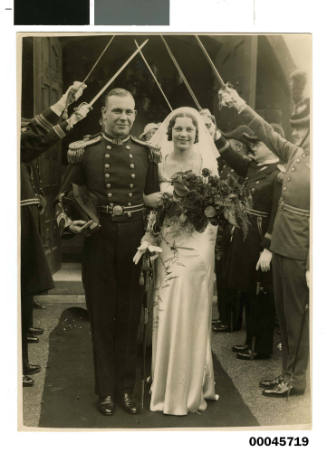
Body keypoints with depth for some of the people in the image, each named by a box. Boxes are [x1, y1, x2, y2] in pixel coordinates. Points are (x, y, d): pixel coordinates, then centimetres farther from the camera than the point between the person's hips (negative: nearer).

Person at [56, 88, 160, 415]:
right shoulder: (84, 150, -3)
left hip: (134, 240, 2)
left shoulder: (146, 152, 4)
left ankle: (127, 388, 25)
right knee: (101, 315, 9)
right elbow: (67, 193, 4)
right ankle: (106, 390, 22)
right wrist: (67, 221, -11)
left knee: (130, 315, 11)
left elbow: (152, 198, 5)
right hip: (98, 240, -1)